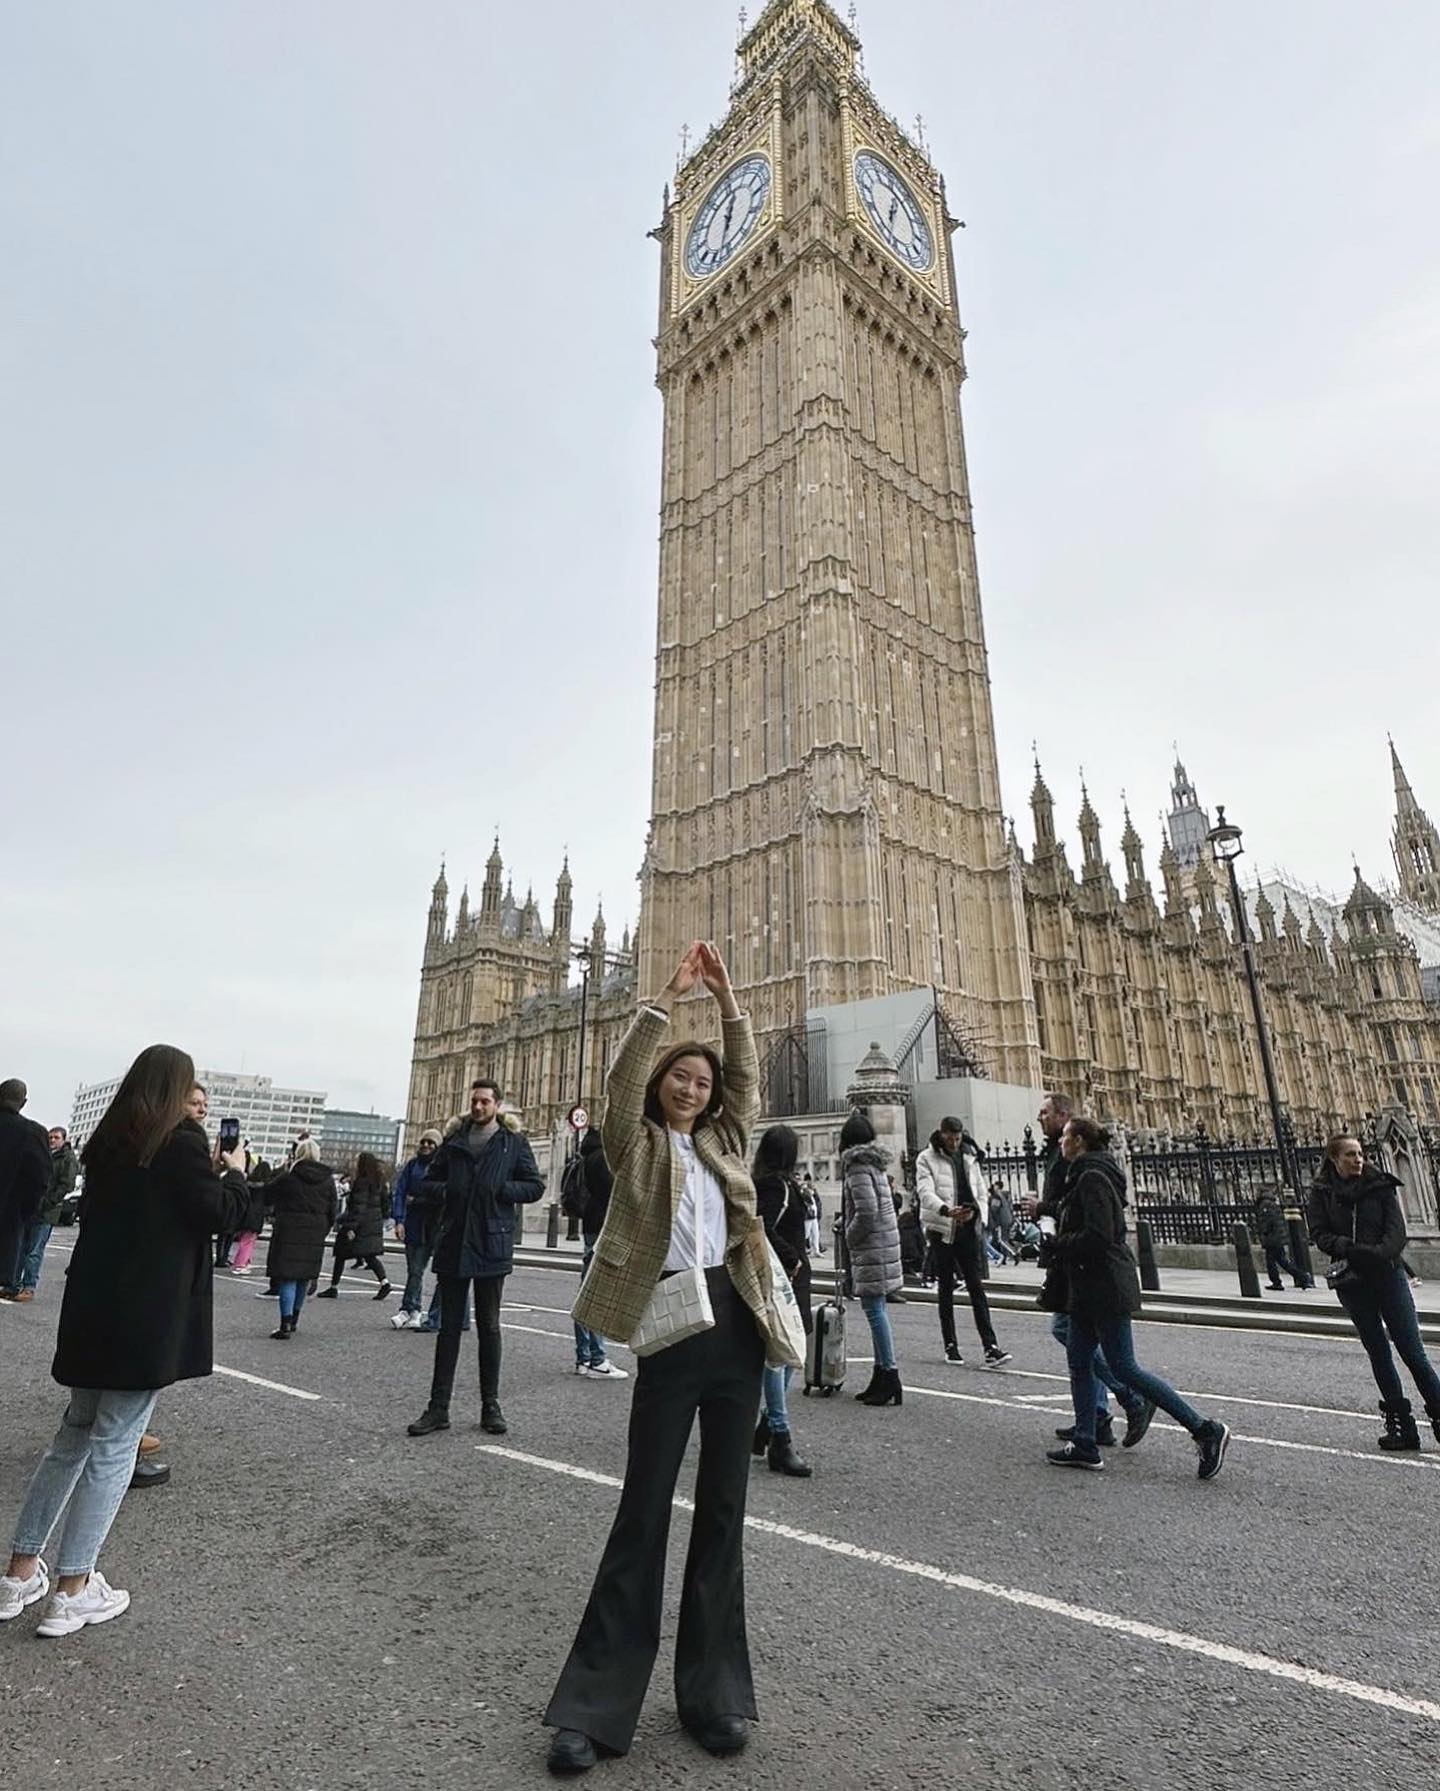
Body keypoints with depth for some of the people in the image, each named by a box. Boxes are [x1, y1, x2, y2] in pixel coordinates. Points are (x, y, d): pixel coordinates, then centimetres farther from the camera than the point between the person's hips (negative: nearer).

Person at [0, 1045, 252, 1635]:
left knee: (75, 1434, 21)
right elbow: (220, 1215, -13)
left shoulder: (106, 1143, 8)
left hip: (92, 1311, 7)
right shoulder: (182, 1145, -15)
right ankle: (71, 1592, 12)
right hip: (147, 1318, -7)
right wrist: (234, 1172, 4)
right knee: (114, 1445, 4)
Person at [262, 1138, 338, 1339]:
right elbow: (333, 1211, 5)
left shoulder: (288, 1177, -8)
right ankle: (294, 1320, 29)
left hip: (288, 1232, -4)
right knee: (304, 1277, 16)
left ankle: (286, 1325, -10)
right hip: (315, 1236, 4)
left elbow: (266, 1196, 4)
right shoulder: (328, 1180, 3)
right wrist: (322, 1232, 15)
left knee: (287, 1277, -2)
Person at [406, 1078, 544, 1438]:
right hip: (452, 1245, 3)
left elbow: (535, 1186, -1)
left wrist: (502, 1188, -16)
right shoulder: (454, 1140, 9)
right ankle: (439, 1407, 17)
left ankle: (490, 1405, 20)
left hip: (491, 1246, -2)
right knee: (449, 1326, 9)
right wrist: (446, 1190, -4)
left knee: (489, 1328, 9)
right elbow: (430, 1178, 16)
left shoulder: (514, 1142, -1)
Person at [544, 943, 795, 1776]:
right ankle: (596, 1705, 17)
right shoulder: (637, 1145, 2)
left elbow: (750, 1078, 8)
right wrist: (670, 996, -18)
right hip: (672, 1327, -4)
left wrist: (727, 996, 1)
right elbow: (623, 1080, -13)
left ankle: (713, 1690, 26)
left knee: (724, 1509, 12)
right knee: (645, 1508, 3)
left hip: (737, 1323, 4)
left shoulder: (725, 1140, 13)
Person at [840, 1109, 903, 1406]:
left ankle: (889, 1377, -1)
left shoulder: (857, 1166, -14)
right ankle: (882, 1376, 21)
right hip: (884, 1240, 9)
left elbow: (867, 1211, -22)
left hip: (870, 1246, -9)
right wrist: (847, 1219, 18)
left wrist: (850, 1237, -8)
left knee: (874, 1309, -5)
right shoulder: (874, 1163, 13)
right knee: (875, 1309, 14)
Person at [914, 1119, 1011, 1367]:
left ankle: (990, 1347, -2)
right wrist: (946, 1210, -36)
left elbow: (980, 1191, 16)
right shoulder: (927, 1159, -5)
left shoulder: (970, 1157, 11)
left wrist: (976, 1211, -4)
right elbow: (925, 1192, -18)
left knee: (977, 1288, -1)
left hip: (969, 1230, 3)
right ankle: (950, 1345, 18)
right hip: (942, 1231, -3)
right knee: (946, 1290, 8)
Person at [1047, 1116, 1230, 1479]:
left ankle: (1205, 1430, 5)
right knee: (1079, 1363, 12)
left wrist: (1056, 1243, -14)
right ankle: (1085, 1445, 18)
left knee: (1123, 1367, -3)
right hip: (1088, 1289, 10)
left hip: (1106, 1288, -10)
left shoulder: (1092, 1178, -18)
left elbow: (1097, 1236, -26)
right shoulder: (1085, 1175, 13)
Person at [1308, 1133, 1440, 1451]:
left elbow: (1396, 1228, -7)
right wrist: (1351, 1249, -21)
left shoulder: (1380, 1184, 1)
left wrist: (1381, 1253, -25)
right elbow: (1320, 1235, -4)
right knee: (1378, 1353, 9)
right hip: (1351, 1281, 1)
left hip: (1387, 1274, -1)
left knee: (1412, 1350, -1)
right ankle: (1401, 1425, 18)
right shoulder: (1321, 1192, 0)